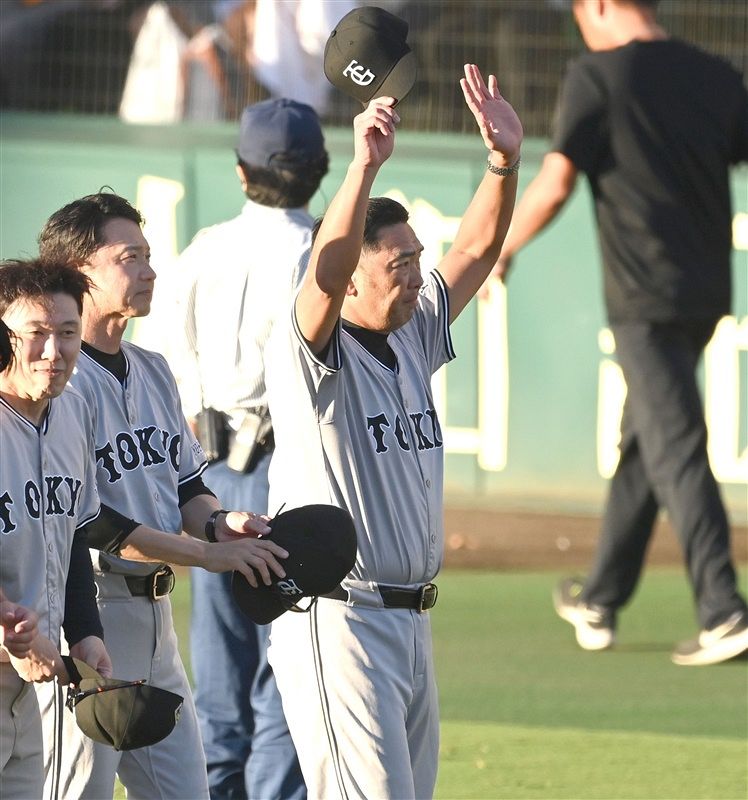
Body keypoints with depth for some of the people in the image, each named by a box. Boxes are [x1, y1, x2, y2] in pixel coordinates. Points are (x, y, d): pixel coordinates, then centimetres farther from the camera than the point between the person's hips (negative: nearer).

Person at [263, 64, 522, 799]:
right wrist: (365, 166, -42)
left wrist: (504, 162, -6)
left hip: (409, 622, 9)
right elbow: (327, 271, -30)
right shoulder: (309, 351, -11)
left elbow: (477, 249, 10)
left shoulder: (413, 340, 13)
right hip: (336, 621, -9)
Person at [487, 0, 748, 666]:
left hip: (645, 297, -6)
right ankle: (602, 602, 29)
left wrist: (500, 253, 5)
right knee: (641, 445, 18)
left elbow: (553, 187, -9)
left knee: (676, 449, -9)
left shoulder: (597, 75, -6)